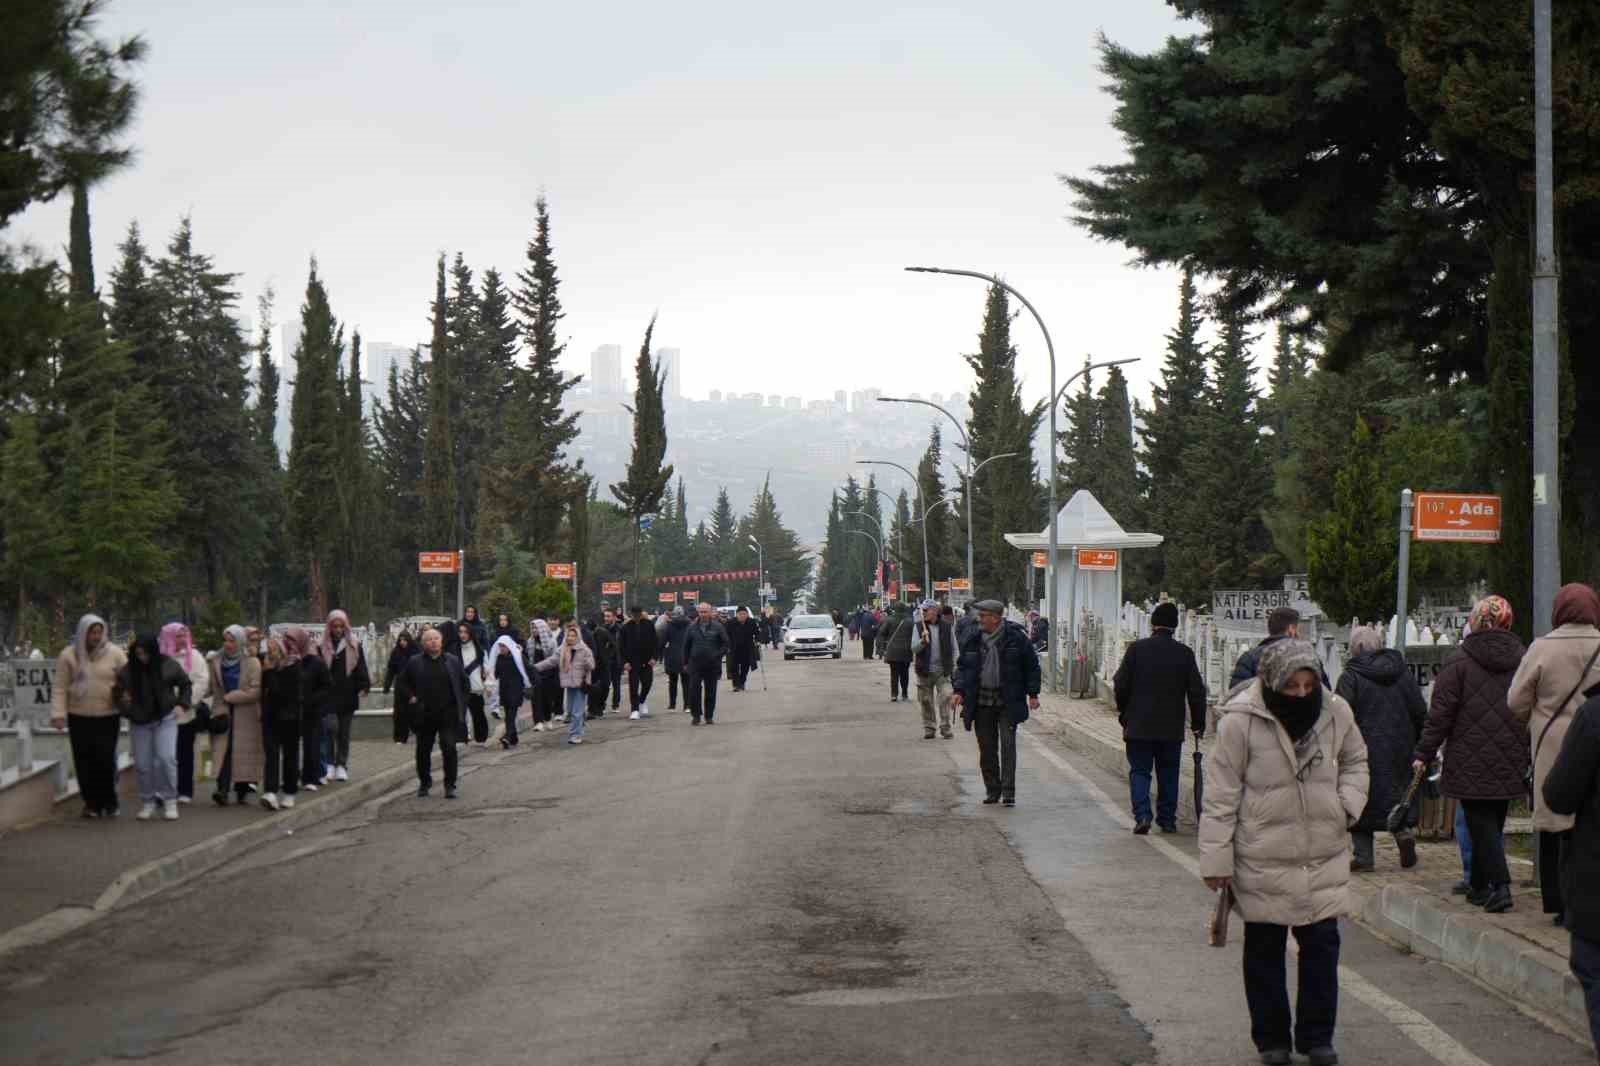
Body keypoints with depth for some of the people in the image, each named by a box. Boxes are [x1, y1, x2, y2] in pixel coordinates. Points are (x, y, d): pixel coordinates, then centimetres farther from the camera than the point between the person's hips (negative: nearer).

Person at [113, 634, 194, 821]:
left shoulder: (168, 666, -7)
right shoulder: (126, 671, -7)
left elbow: (184, 684, 10)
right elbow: (117, 694, 4)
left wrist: (182, 704, 0)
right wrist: (123, 701, -18)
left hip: (165, 720, -2)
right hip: (139, 722, 2)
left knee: (167, 758, -15)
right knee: (143, 764, 3)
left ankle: (170, 801, -3)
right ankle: (149, 802, 18)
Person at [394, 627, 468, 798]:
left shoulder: (453, 661, 5)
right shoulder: (415, 662, 4)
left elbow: (463, 686, 8)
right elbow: (401, 683, 10)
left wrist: (461, 710, 2)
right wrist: (410, 698, -4)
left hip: (448, 714, -1)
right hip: (424, 715, 1)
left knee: (449, 748, -9)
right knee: (423, 750, 10)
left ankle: (450, 785, -2)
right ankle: (424, 783, 27)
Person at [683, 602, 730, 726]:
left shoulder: (717, 627, 0)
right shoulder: (692, 628, 5)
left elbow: (725, 643, 3)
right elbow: (686, 646, 12)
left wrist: (718, 656, -9)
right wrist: (686, 663, 9)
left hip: (712, 665, -1)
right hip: (695, 664, 1)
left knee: (710, 692, 6)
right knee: (694, 691, -7)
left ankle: (709, 716, 16)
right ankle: (696, 715, 3)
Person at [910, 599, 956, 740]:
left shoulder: (947, 626, 2)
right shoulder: (918, 626, 2)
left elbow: (953, 648, 9)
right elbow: (914, 648, -6)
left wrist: (953, 665, 4)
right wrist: (922, 641, -25)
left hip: (943, 670, -1)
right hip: (925, 670, 1)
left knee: (945, 697, -11)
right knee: (926, 701, 5)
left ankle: (945, 727, -4)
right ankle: (929, 728, 16)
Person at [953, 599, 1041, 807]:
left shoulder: (1016, 638, -4)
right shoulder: (972, 640, 6)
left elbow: (1031, 665, 4)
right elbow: (962, 666, 14)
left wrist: (1033, 694, 0)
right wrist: (959, 691, 1)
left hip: (1008, 702, -4)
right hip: (981, 702, 4)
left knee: (1007, 745, -9)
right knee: (986, 748, 6)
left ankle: (1008, 792, -6)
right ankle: (992, 790, 18)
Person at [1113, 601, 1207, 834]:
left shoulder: (1136, 649, -6)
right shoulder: (1185, 653, -2)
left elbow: (1120, 685, -4)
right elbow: (1197, 692, 0)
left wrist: (1124, 712, 12)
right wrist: (1198, 723, 10)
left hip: (1139, 726, -1)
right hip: (1172, 728, 1)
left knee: (1139, 771, 5)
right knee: (1168, 775, 13)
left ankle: (1142, 815, -12)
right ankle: (1167, 820, 16)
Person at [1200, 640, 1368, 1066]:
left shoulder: (1336, 713, -3)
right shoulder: (1241, 720, -15)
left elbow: (1355, 760, 17)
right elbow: (1221, 792, -10)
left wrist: (1348, 803, -2)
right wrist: (1216, 858, -10)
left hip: (1324, 855, 3)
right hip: (1262, 859, -3)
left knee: (1322, 944, 7)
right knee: (1264, 949, 9)